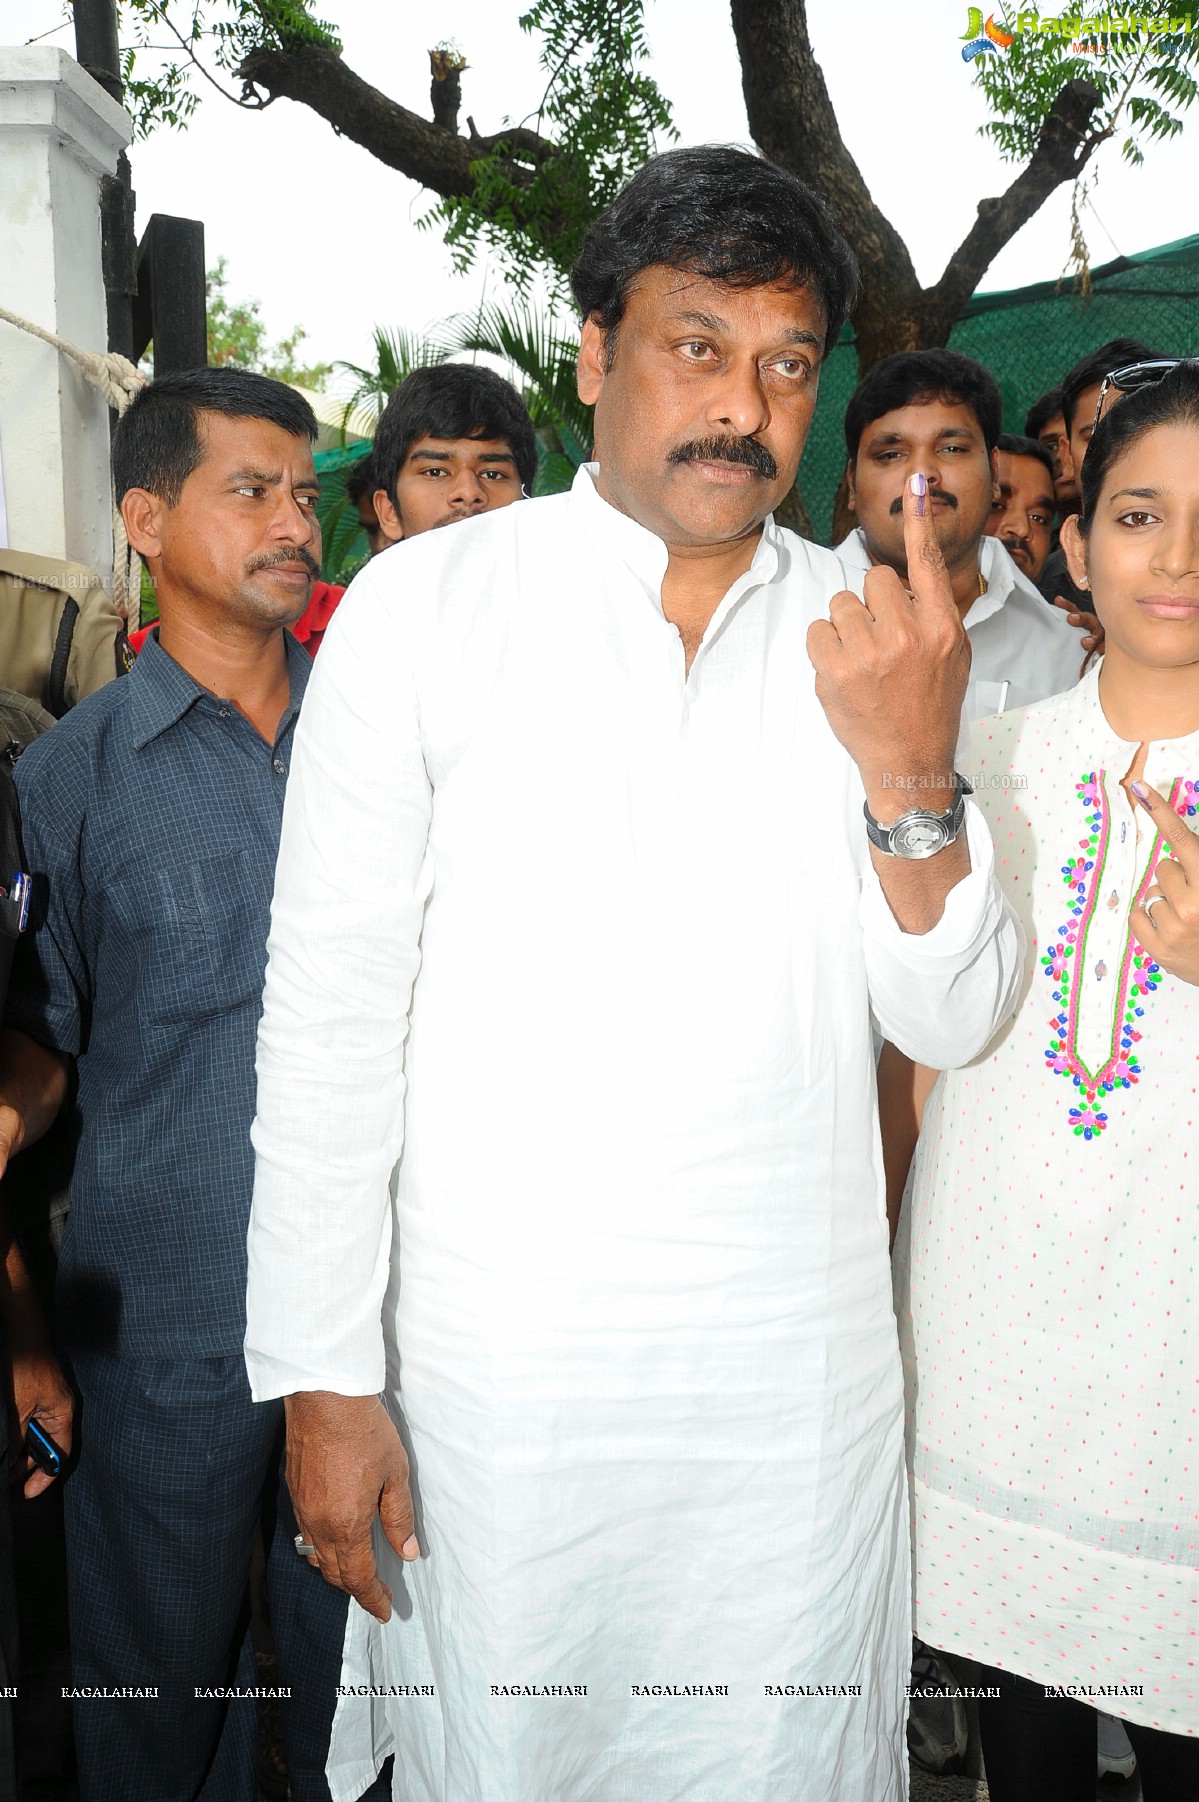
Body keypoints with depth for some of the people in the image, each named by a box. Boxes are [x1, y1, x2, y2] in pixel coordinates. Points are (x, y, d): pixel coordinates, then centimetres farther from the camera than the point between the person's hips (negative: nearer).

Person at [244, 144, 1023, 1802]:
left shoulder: (868, 638, 1)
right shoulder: (425, 608, -7)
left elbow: (952, 1018, -1)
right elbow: (330, 1006, -6)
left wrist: (910, 774, -19)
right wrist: (326, 1379, -7)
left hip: (804, 1376, 3)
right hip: (499, 1371, -2)